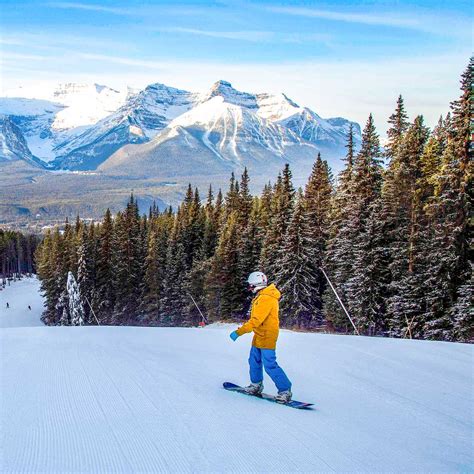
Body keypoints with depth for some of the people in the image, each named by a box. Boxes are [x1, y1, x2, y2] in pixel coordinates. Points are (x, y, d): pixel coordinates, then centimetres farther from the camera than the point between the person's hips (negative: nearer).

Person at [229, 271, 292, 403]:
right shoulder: (261, 296, 9)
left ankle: (285, 390, -3)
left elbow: (256, 320, -29)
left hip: (266, 337, -10)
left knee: (270, 365, -10)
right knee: (254, 361, 19)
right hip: (259, 336, 10)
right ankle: (256, 385, 34)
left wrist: (239, 332, -28)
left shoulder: (266, 298, -23)